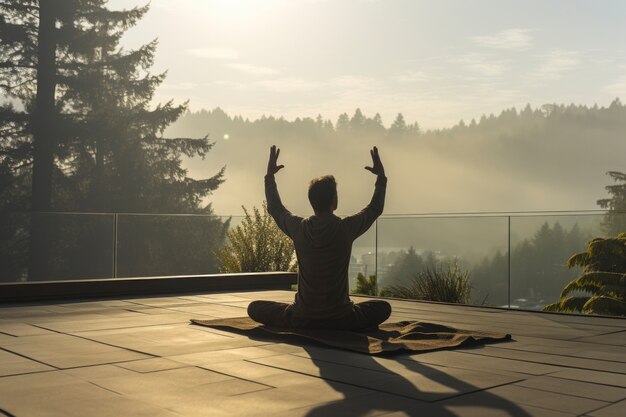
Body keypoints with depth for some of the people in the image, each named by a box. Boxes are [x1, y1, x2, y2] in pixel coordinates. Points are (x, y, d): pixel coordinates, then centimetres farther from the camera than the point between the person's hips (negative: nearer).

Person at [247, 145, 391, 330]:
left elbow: (274, 208, 14)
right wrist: (381, 176, 19)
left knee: (254, 308, 22)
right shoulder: (346, 228, -11)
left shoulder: (299, 228, -7)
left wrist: (269, 175, 24)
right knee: (383, 308, 24)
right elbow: (376, 208, 8)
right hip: (341, 320, -1)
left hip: (302, 319, 1)